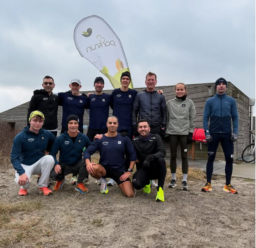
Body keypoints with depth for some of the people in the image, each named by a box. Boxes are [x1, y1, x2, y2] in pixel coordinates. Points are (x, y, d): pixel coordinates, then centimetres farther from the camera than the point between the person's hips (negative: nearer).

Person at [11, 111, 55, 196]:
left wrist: (48, 151, 2)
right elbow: (14, 158, -21)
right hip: (25, 165, -3)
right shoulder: (20, 137, -17)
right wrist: (21, 173, -34)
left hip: (39, 163, 3)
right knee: (22, 181, -33)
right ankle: (24, 187, 8)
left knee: (50, 158, -29)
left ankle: (42, 185, -10)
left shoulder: (47, 134, -6)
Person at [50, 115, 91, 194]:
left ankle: (80, 184, -3)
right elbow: (52, 153, -9)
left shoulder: (83, 137, -6)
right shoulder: (60, 138, -11)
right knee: (53, 174, -30)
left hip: (77, 165, 1)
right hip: (64, 165, 0)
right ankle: (60, 180, 14)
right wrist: (56, 164, -25)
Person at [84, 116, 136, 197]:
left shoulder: (124, 138, -1)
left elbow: (132, 154, 0)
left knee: (130, 194, -17)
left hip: (119, 170, 0)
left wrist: (129, 171, -7)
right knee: (93, 168, -35)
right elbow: (87, 152, -5)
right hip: (104, 169, 0)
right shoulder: (100, 139, -2)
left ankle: (119, 183, 19)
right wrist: (88, 163, -26)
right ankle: (102, 180, 1)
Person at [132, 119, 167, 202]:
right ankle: (147, 182, 11)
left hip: (155, 169, -2)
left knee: (161, 160, -35)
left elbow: (163, 152, -21)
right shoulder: (134, 141, 2)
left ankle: (160, 189, -22)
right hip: (142, 169, 2)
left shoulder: (156, 138, -5)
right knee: (136, 184, -29)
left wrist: (151, 157, -38)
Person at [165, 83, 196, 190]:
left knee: (184, 156, 2)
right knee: (173, 156, 7)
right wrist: (165, 131, 3)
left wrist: (191, 133, -3)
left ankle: (184, 180, 9)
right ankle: (173, 179, 17)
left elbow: (192, 119, 3)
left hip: (184, 133, -1)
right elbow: (166, 118, 7)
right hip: (172, 133, 1)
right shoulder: (169, 103, 6)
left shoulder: (189, 103, 4)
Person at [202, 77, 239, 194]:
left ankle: (228, 184, 13)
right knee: (210, 158, 2)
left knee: (229, 159, 2)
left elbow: (235, 117, 4)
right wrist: (207, 133, -8)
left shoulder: (231, 100, 5)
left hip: (227, 134, 1)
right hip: (213, 134, -1)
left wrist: (235, 132, -6)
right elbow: (205, 118, 1)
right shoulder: (210, 101, 3)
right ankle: (208, 183, 10)